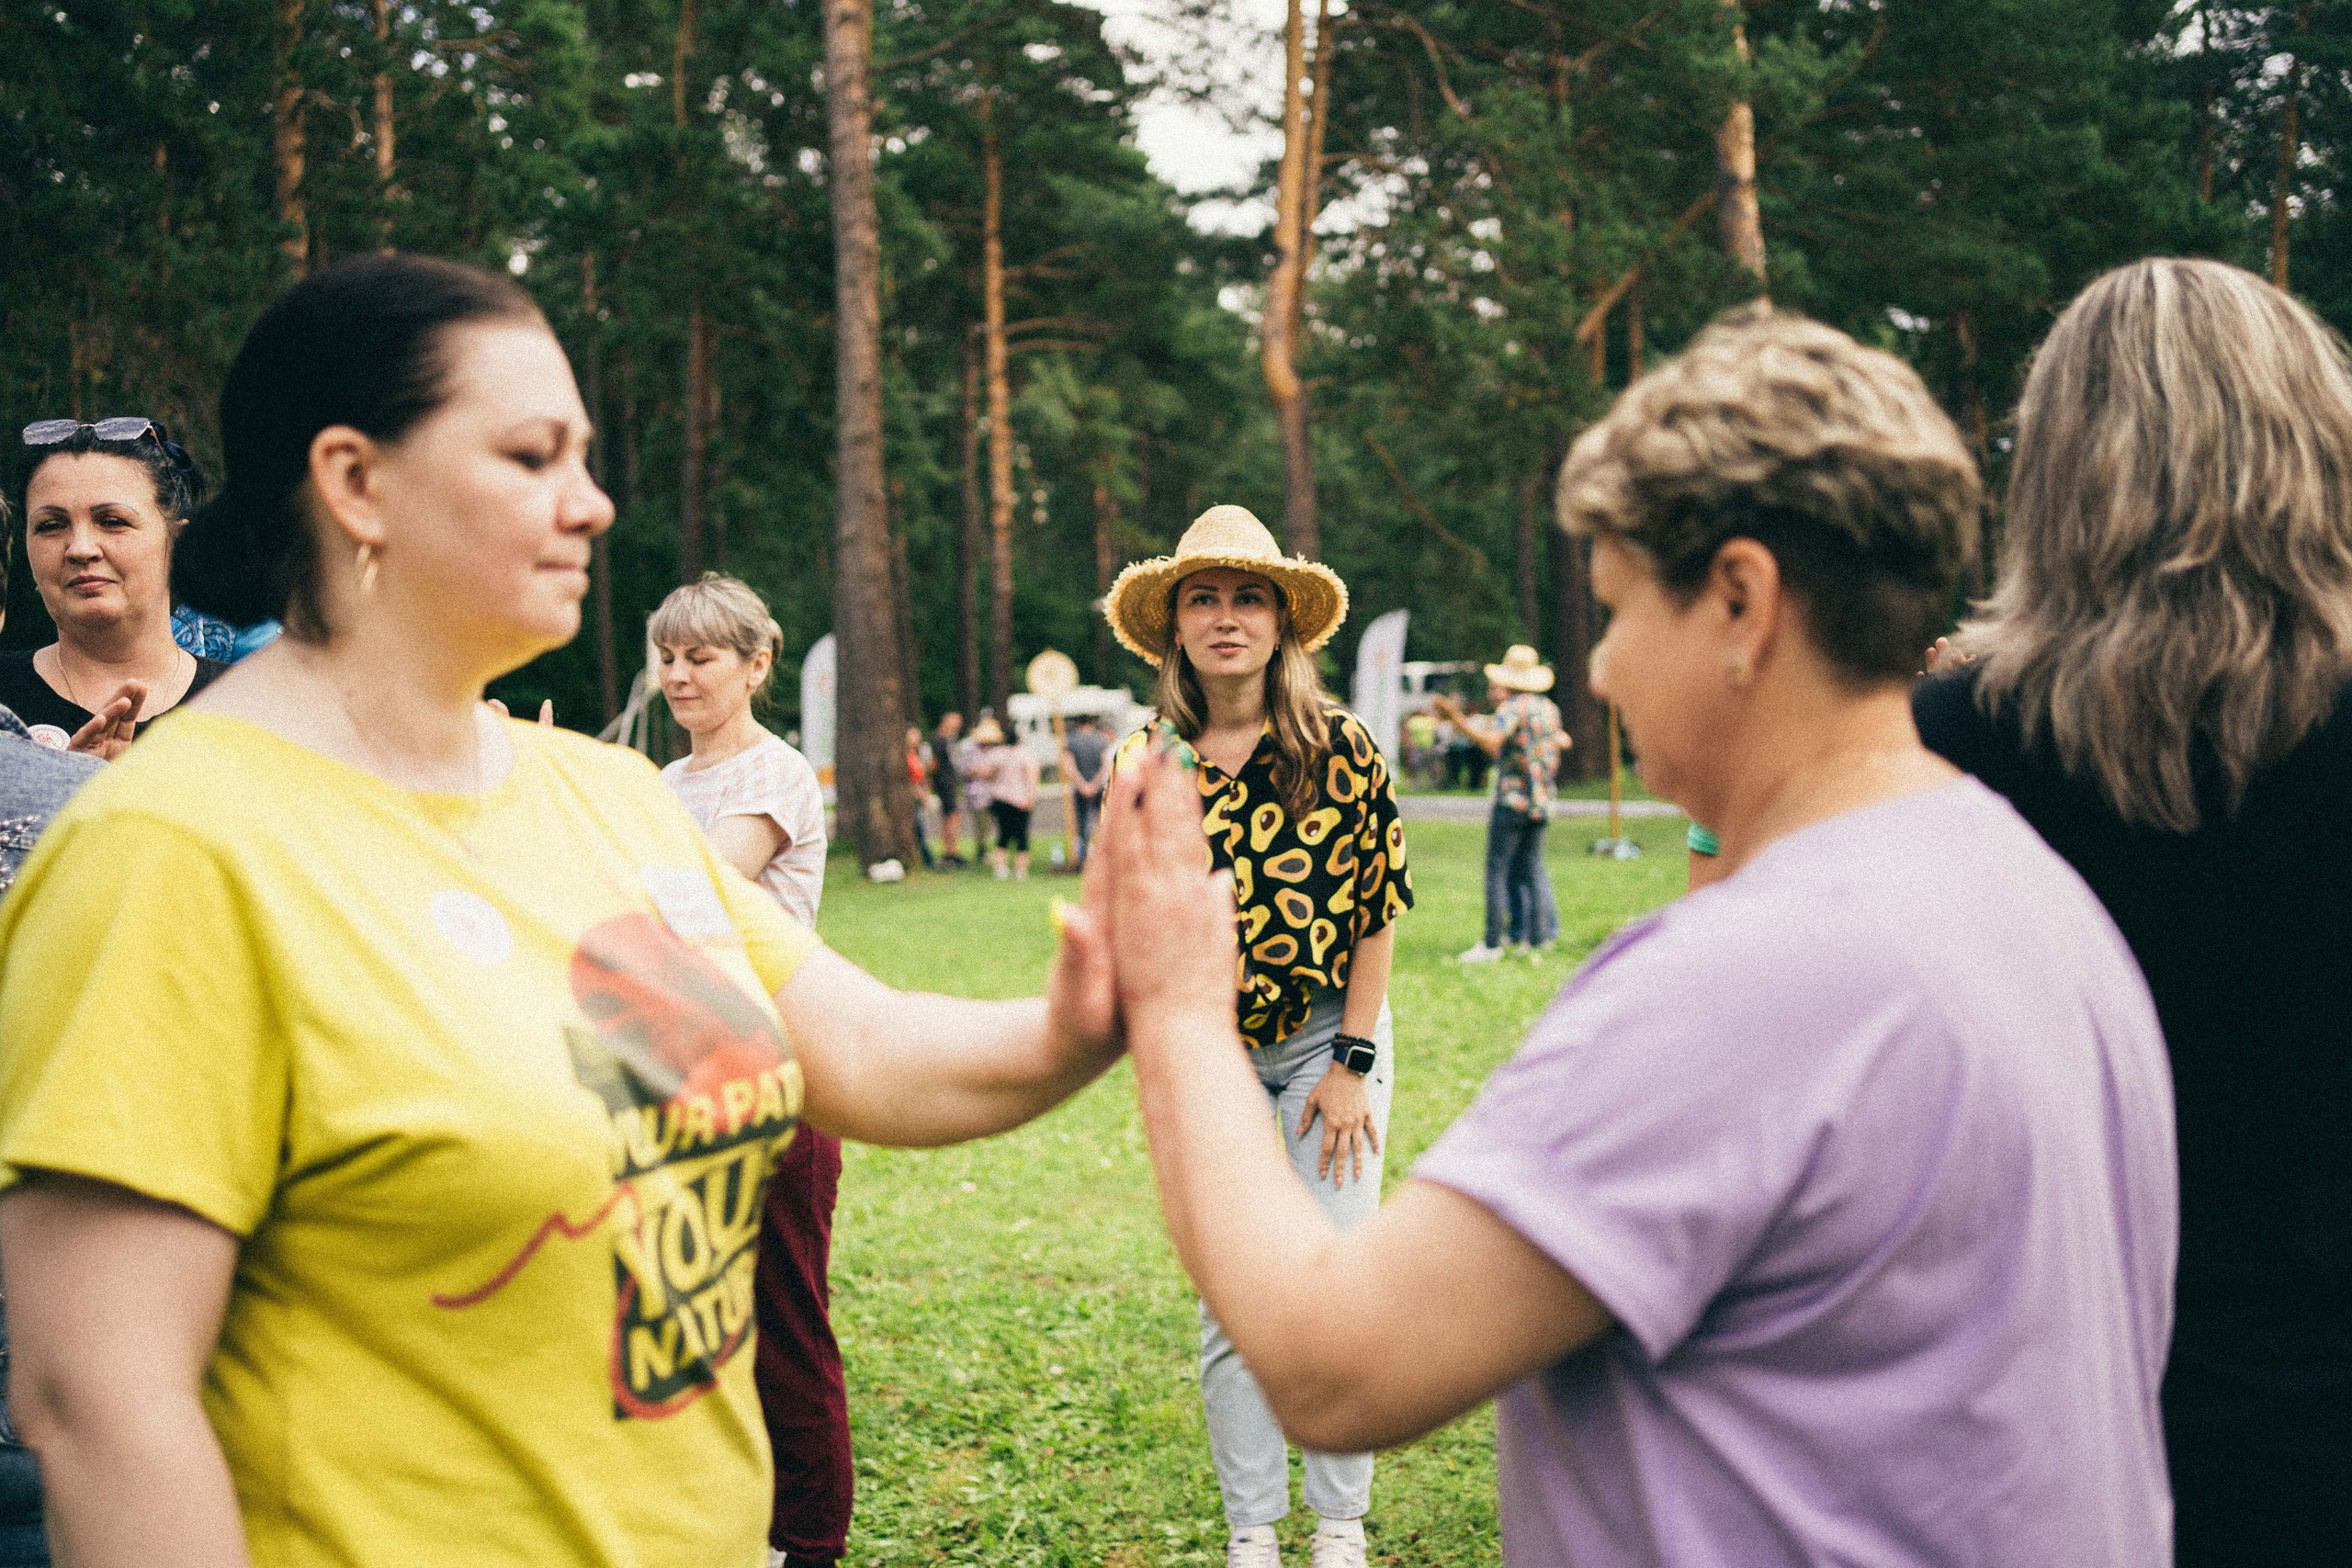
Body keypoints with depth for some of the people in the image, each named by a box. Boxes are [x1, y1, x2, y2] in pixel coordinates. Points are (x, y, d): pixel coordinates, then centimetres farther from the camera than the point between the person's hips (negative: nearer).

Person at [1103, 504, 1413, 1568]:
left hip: (1328, 1042, -1)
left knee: (1334, 1291, 1)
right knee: (1230, 1302, 5)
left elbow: (1378, 911, -5)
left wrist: (1352, 1066, -7)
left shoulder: (1340, 748, -8)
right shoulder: (1143, 763, -3)